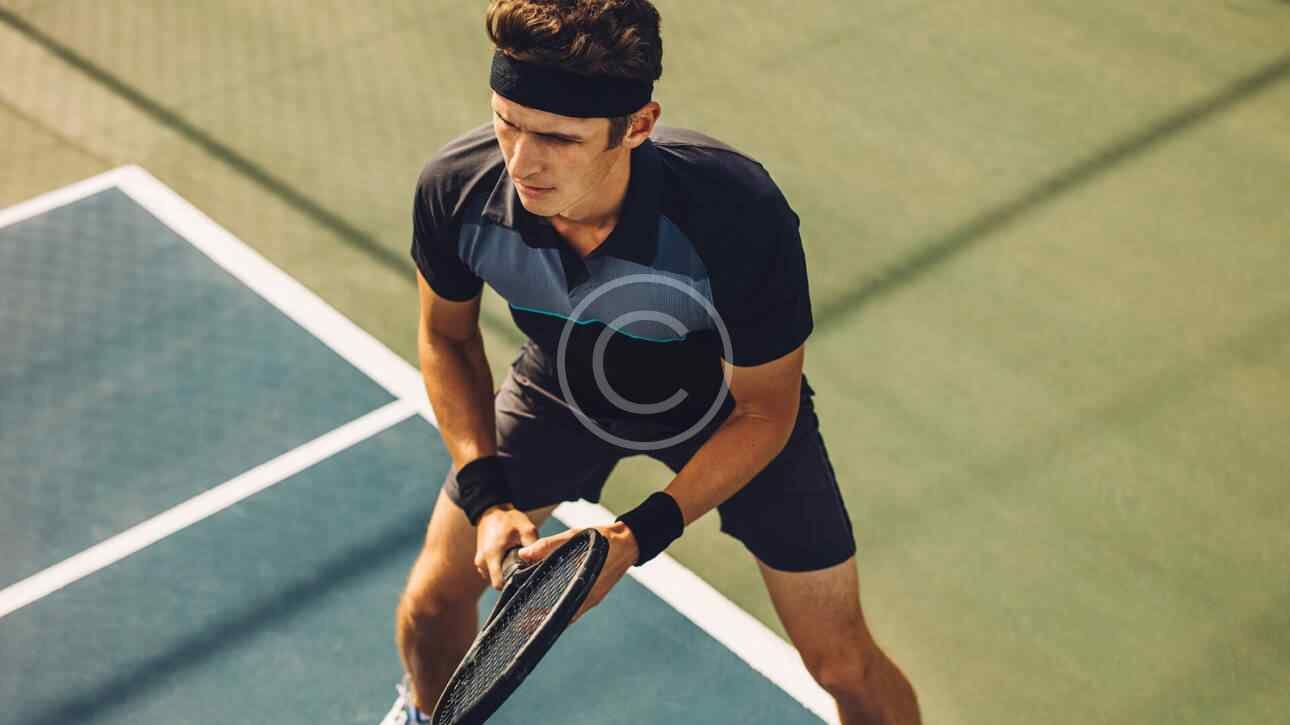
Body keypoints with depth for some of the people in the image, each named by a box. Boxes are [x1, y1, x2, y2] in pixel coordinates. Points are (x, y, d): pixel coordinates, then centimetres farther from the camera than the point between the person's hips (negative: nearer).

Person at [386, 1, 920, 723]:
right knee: (432, 603, 7)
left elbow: (764, 412, -23)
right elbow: (448, 336, -7)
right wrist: (487, 496, -17)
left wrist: (637, 536, -32)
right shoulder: (454, 190, -31)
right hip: (563, 383, 3)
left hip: (725, 401, -2)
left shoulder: (742, 216, -41)